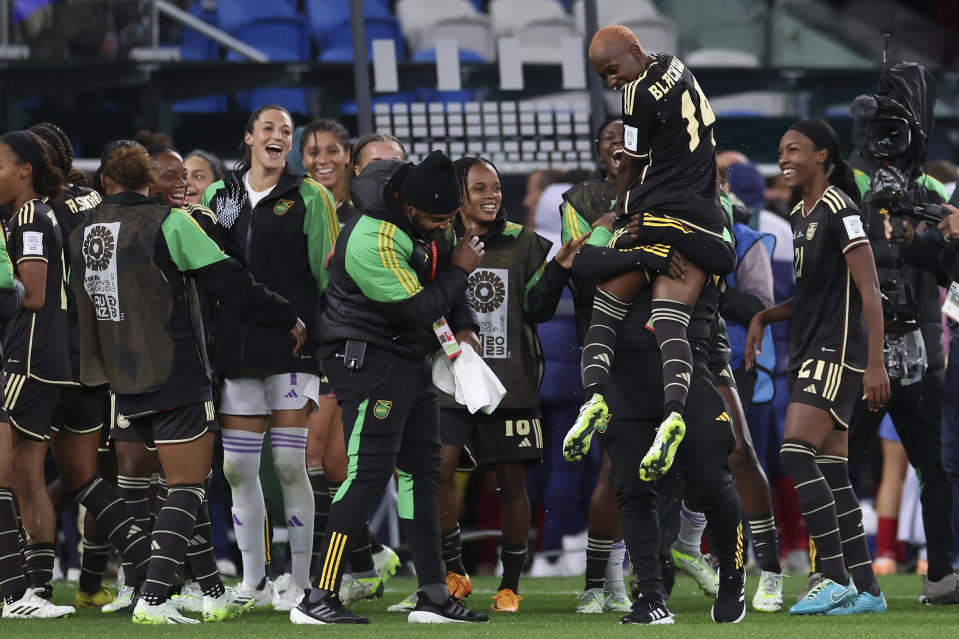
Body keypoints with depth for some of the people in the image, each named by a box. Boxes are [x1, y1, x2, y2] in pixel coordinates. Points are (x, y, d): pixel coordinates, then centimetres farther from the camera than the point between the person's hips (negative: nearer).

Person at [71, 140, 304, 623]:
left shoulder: (82, 233, 7)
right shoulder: (168, 223, -10)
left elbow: (78, 305, 16)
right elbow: (230, 282, -9)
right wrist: (287, 319, 3)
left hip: (124, 382, 6)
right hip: (175, 379, -6)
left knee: (185, 486, 15)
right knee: (187, 488, -3)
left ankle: (214, 593, 18)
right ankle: (153, 598, -14)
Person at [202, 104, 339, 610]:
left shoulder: (310, 197, 3)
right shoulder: (217, 196, 13)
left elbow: (329, 271, 1)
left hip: (293, 345, -4)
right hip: (235, 348, 4)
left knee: (289, 464, -6)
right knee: (238, 468, 4)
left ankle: (301, 583, 1)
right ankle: (253, 582, 14)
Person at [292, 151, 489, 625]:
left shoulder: (435, 223, 4)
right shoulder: (375, 241, -26)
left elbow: (448, 288, 19)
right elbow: (418, 310, -24)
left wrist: (465, 328, 2)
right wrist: (459, 269, -11)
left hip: (411, 362, 9)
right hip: (369, 359, -9)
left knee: (421, 470, 8)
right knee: (369, 472, -14)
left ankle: (433, 596, 12)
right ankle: (318, 600, -15)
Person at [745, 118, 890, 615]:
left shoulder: (840, 210, -12)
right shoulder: (800, 215, 16)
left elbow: (868, 291, -16)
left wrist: (875, 364, -22)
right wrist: (763, 318, 10)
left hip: (838, 352, -9)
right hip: (809, 353, 9)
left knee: (796, 453, -18)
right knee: (830, 473, 5)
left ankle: (836, 578, -17)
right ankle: (865, 590, 7)